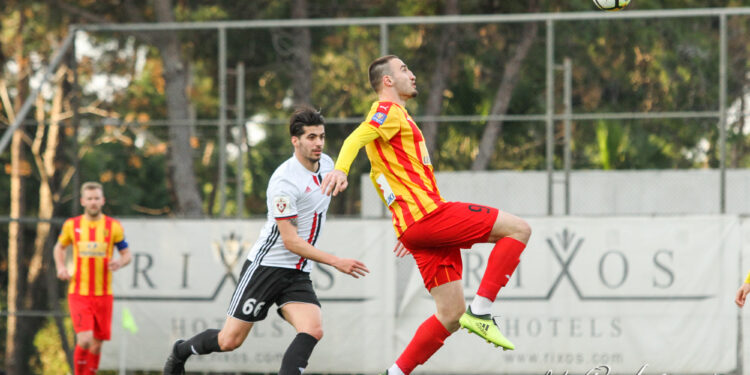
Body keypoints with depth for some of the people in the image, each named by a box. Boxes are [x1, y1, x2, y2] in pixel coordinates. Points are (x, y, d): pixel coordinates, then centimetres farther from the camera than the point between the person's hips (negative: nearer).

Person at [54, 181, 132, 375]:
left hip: (103, 294, 1)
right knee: (84, 340, -18)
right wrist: (60, 267, 2)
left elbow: (127, 254, 9)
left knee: (96, 345, 6)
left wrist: (120, 262, -15)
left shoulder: (114, 227, 2)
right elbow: (59, 247, 21)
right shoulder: (71, 225, 3)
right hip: (78, 293, -1)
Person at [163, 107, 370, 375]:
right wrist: (335, 262, -26)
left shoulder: (326, 164, 4)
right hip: (266, 267, -6)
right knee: (230, 341, 1)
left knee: (312, 331, -19)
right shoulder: (285, 181, -21)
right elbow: (291, 241, -23)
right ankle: (181, 351, 30)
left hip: (298, 274, 6)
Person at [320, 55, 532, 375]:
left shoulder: (392, 115, 29)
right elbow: (356, 138, -20)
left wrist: (408, 228, 37)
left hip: (413, 227, 10)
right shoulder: (389, 111, -1)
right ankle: (480, 311, -17)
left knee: (451, 316, 6)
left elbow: (377, 174, 37)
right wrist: (340, 169, -41)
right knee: (518, 229, -10)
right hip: (427, 213, -10)